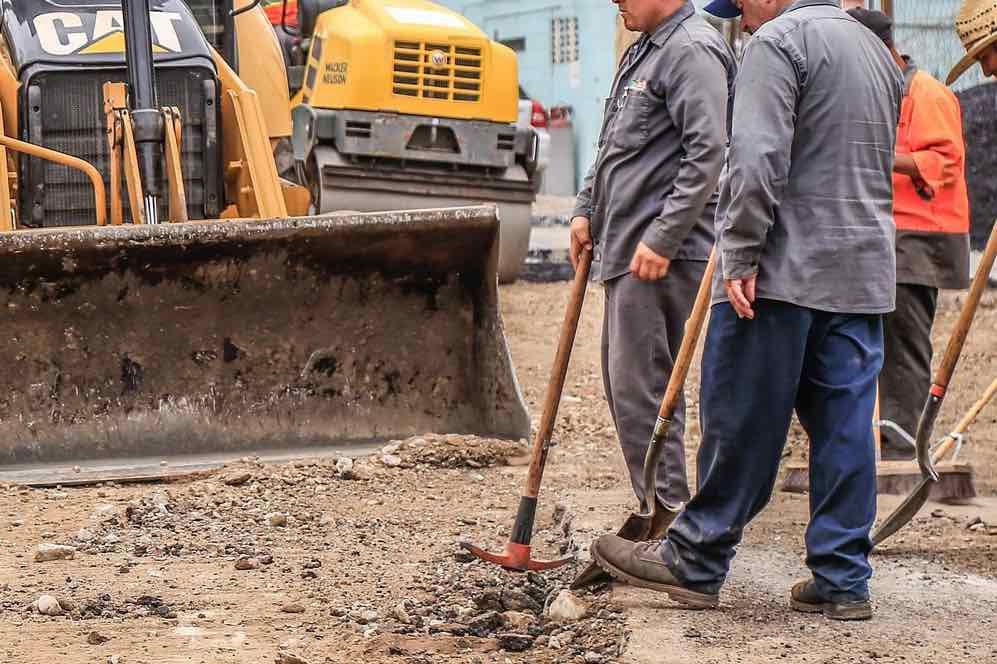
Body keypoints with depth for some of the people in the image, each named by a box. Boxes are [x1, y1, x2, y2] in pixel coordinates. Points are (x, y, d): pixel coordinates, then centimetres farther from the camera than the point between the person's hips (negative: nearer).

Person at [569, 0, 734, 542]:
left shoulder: (693, 50, -13)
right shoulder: (643, 51, 19)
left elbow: (707, 154, -22)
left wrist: (661, 238, -24)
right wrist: (587, 208, 19)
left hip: (662, 256, -10)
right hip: (624, 250, 10)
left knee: (639, 388, -11)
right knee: (624, 385, 13)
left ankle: (668, 514, -5)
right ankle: (659, 516, 19)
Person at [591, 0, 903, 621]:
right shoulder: (879, 53, 20)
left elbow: (759, 157, -18)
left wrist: (742, 254, -17)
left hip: (785, 269, -7)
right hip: (865, 277, 8)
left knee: (742, 421, -1)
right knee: (845, 427, 6)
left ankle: (695, 564, 6)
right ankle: (842, 581, 7)